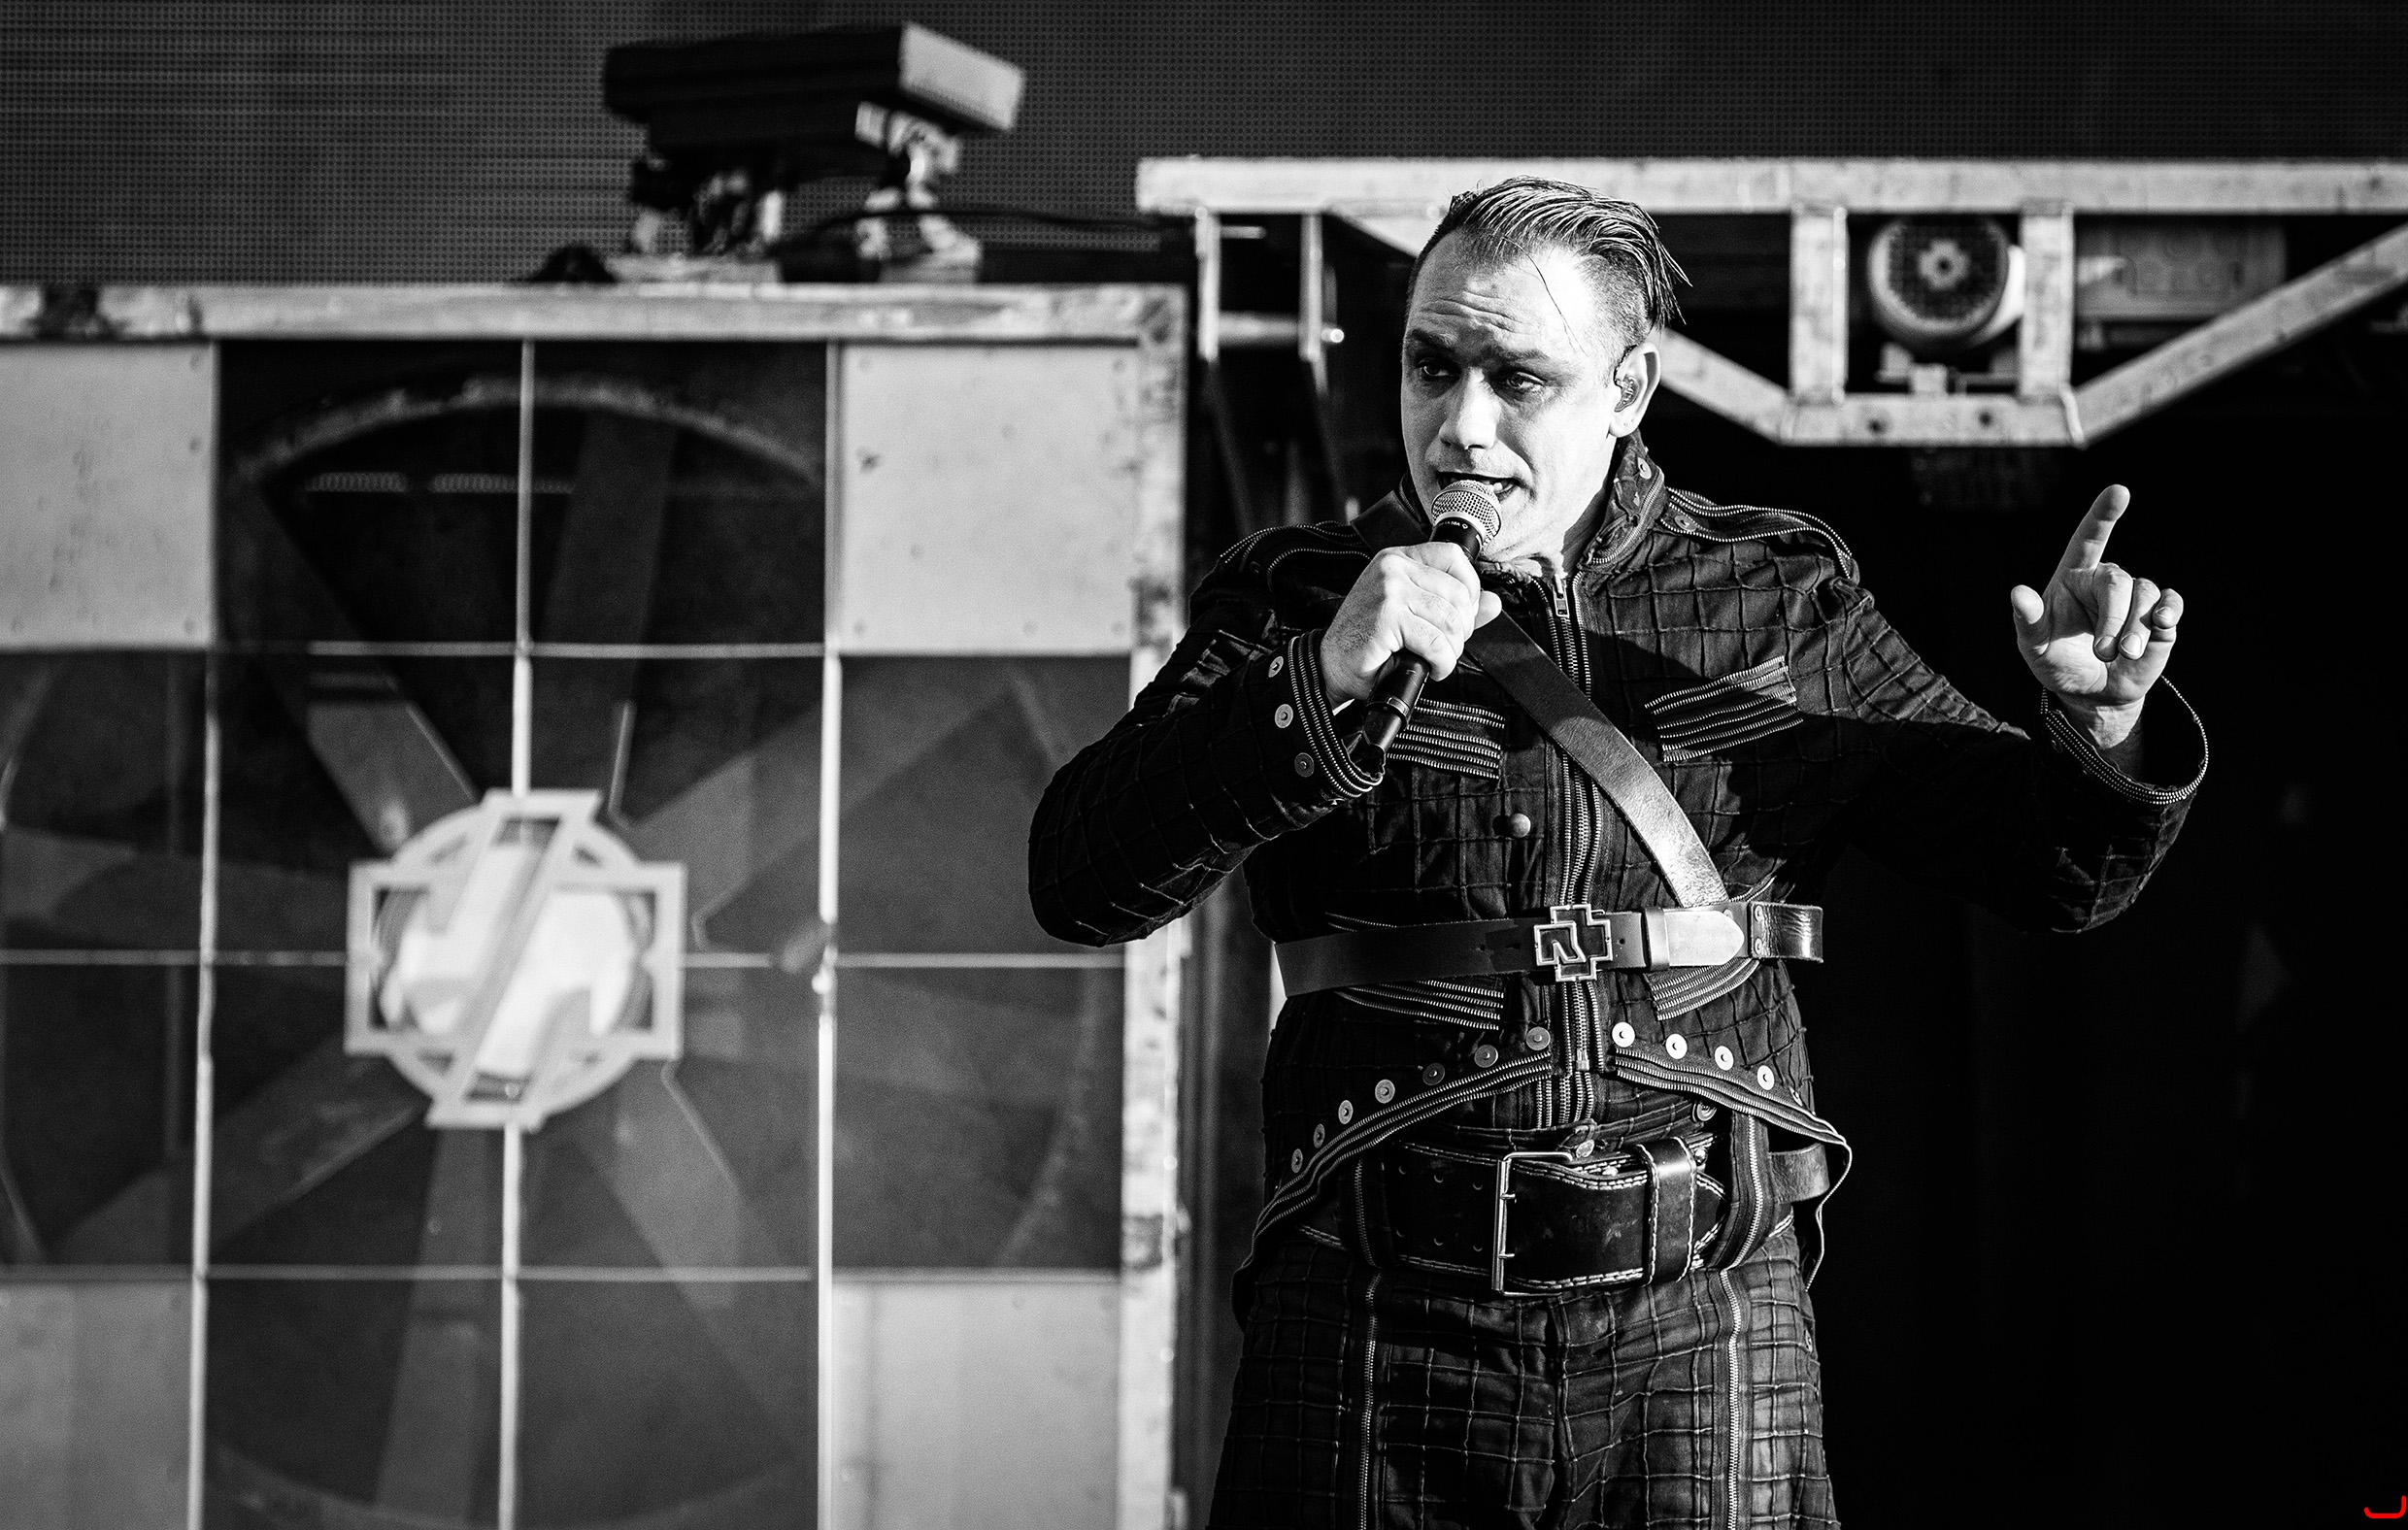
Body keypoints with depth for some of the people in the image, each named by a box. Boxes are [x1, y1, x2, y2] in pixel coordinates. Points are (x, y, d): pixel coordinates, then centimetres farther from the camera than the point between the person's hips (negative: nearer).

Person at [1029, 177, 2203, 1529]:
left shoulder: (1779, 603, 9)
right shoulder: (1293, 602, 6)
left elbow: (2054, 863, 14)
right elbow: (1080, 880, -7)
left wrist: (2101, 727, -9)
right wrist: (1321, 689, -20)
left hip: (1704, 1330, 1)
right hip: (1380, 1321, 0)